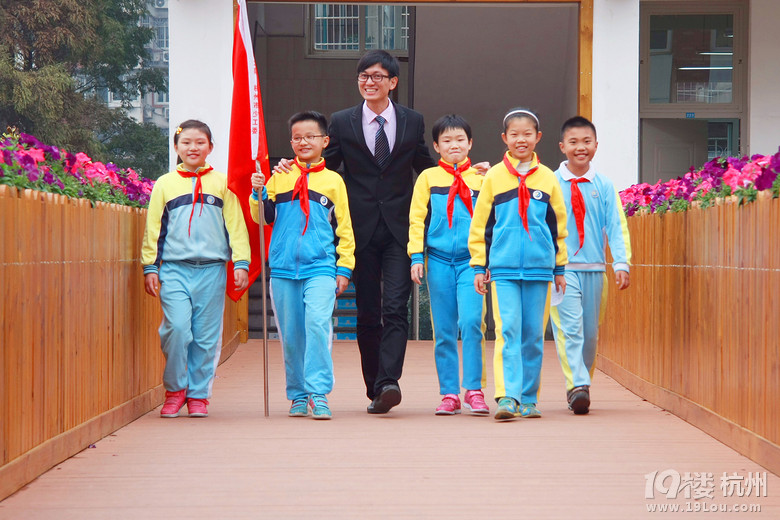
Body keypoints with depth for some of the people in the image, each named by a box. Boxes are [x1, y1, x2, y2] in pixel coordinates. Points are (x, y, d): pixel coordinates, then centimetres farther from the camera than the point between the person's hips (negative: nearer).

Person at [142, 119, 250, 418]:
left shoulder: (222, 184, 10)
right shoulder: (164, 184, 10)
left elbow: (235, 226, 11)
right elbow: (153, 229, 12)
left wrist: (241, 263, 3)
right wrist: (150, 267, 6)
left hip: (212, 269, 1)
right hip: (174, 268, -1)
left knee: (206, 336, 1)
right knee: (177, 328, -14)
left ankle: (198, 394, 13)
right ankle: (175, 389, 4)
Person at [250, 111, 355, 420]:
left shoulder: (333, 181, 8)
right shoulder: (279, 178, 10)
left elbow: (343, 228, 11)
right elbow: (263, 218, 10)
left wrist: (344, 268, 6)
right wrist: (258, 194, -8)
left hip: (320, 268, -2)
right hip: (283, 268, 2)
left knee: (317, 323, -20)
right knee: (290, 335, 6)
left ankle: (318, 393, -17)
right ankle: (298, 395, 18)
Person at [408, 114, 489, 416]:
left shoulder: (480, 178, 7)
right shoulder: (428, 178, 7)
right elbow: (417, 218, 6)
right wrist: (416, 257, -1)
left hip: (470, 260, -1)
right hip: (439, 260, 1)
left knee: (471, 321, -15)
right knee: (444, 331, 4)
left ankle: (474, 390, -7)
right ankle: (449, 394, 10)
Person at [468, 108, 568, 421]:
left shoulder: (547, 178, 8)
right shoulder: (494, 177, 4)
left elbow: (559, 227, 14)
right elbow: (480, 225, 8)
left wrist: (559, 269, 13)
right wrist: (479, 266, 5)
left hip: (538, 267, 2)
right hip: (503, 267, -2)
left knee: (533, 334, 5)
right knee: (508, 330, -11)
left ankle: (528, 399, 14)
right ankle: (507, 397, -14)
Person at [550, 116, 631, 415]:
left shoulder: (603, 186, 6)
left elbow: (616, 227, 2)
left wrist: (621, 263, -9)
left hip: (594, 268, 3)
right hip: (561, 268, -3)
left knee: (590, 332, 8)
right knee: (569, 327, -15)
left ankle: (582, 384, 22)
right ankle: (577, 385, -22)